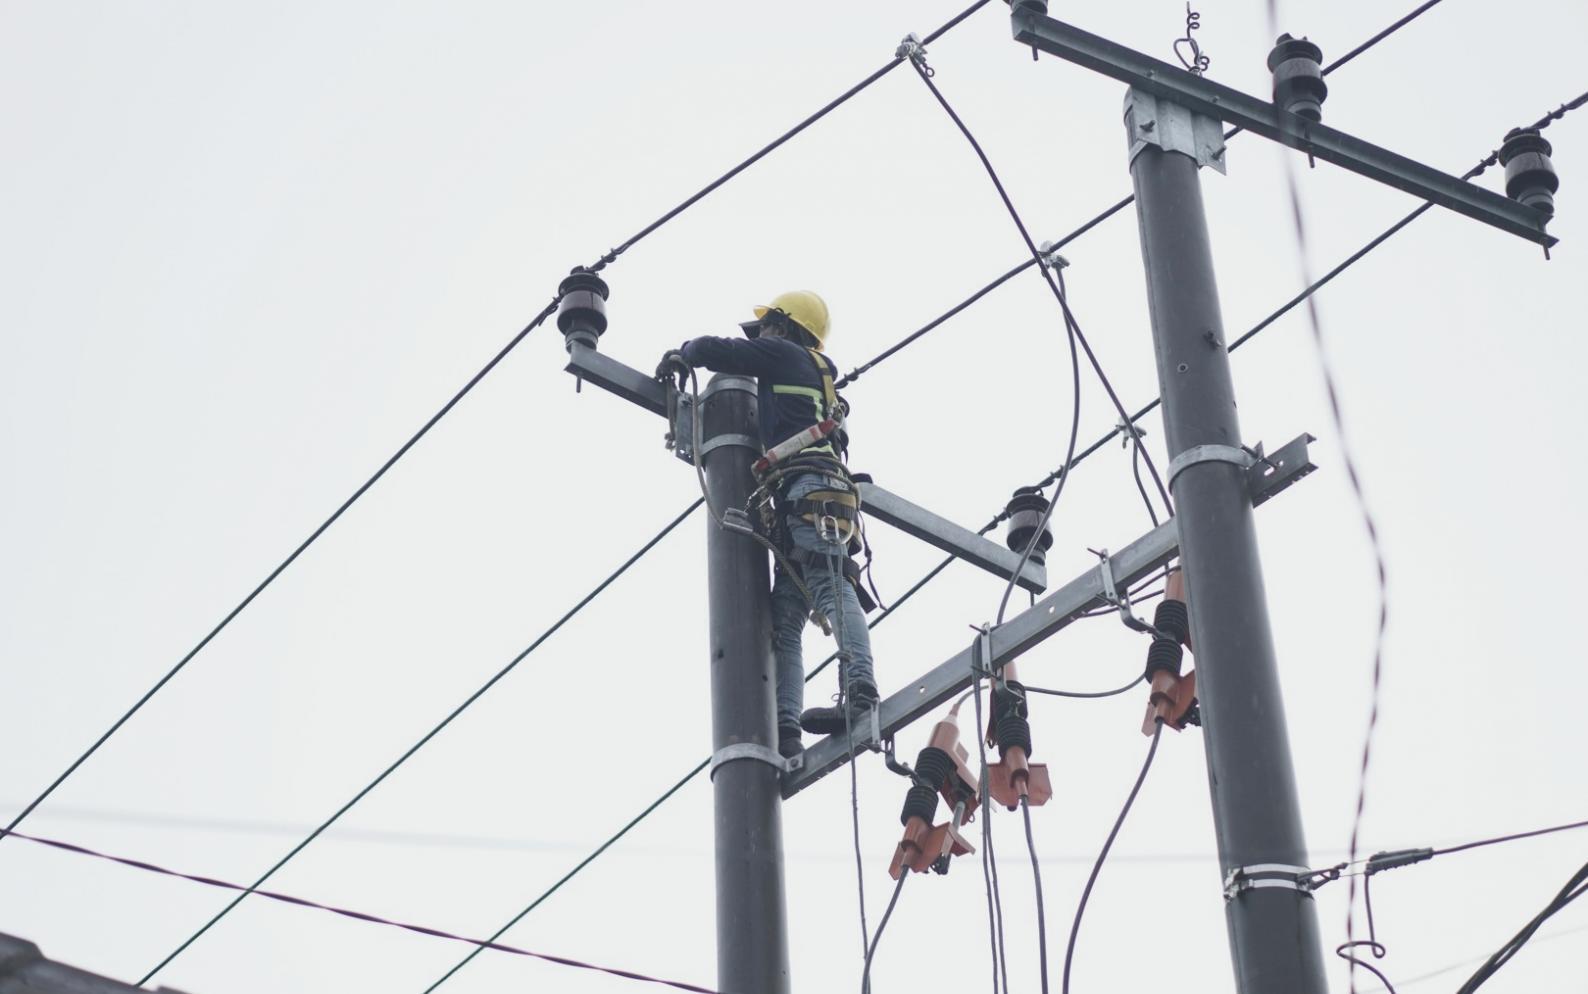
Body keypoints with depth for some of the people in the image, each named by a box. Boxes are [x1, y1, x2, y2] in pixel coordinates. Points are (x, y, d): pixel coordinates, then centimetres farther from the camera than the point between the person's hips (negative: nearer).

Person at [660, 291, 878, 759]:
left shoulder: (781, 353, 13)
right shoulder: (818, 378, 39)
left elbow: (711, 350, 8)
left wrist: (681, 354, 29)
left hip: (808, 490, -9)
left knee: (831, 587, -26)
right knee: (785, 619, -1)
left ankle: (859, 690, -44)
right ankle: (784, 726, -14)